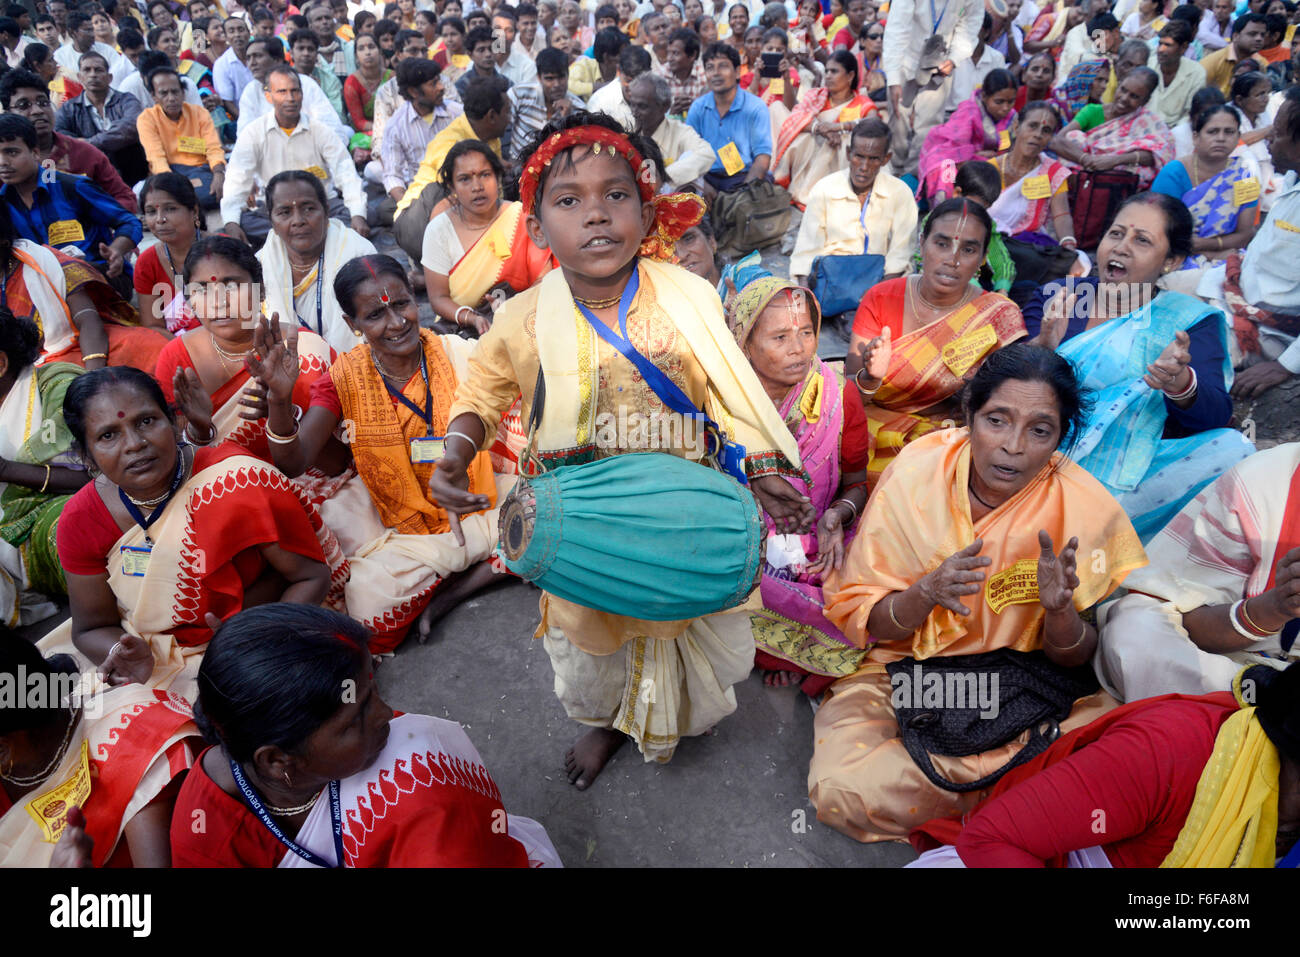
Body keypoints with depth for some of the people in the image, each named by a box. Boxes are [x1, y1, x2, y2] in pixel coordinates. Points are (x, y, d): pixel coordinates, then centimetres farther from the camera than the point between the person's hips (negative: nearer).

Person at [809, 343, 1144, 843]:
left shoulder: (1086, 510, -14)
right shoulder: (915, 474, -15)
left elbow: (1074, 659, -4)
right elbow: (858, 618, -9)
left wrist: (1060, 610, -27)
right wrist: (925, 594, -30)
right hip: (904, 671, 0)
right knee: (841, 789, -25)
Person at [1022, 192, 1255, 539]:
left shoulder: (1191, 321, 11)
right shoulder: (1054, 298, 12)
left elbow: (1214, 415, -4)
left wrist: (1181, 385, -27)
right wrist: (1042, 348, -21)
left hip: (1124, 479, 2)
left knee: (1231, 448, -24)